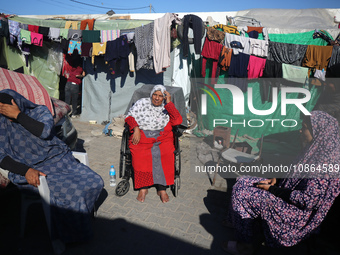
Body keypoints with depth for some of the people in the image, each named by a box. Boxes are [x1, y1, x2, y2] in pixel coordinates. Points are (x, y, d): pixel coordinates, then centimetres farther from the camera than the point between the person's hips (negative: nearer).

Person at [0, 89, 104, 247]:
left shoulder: (40, 111, 1)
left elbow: (45, 131, -20)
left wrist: (18, 115, -21)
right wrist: (26, 171, -21)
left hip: (59, 159, 3)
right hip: (34, 170, -3)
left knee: (96, 182, -12)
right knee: (70, 191, -27)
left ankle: (82, 213, 17)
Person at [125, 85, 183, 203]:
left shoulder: (167, 107, 13)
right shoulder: (142, 103, 15)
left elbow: (177, 121, -2)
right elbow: (130, 116, 9)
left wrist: (169, 103, -4)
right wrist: (136, 129, -9)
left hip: (162, 137, 0)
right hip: (142, 136, 0)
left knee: (166, 154, -29)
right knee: (140, 156, -29)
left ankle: (162, 188, -23)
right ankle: (143, 187, -19)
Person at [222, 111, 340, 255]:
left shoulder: (324, 162, -28)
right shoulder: (316, 151, 2)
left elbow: (307, 201, -28)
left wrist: (273, 190, -20)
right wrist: (277, 180, -1)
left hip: (298, 213, -9)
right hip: (290, 194, 9)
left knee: (243, 195, -17)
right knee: (242, 183, 3)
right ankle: (236, 223, 19)